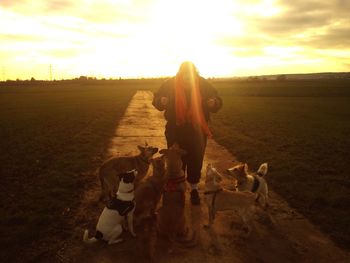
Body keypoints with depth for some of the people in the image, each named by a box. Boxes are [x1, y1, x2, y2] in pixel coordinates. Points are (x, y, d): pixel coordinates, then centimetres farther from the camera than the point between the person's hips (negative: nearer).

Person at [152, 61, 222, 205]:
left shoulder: (204, 84, -5)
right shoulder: (170, 84, -6)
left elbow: (217, 100, 4)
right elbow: (156, 99, 3)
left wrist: (213, 103, -20)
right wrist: (161, 101, -21)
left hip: (198, 130, 0)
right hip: (175, 130, 0)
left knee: (196, 160, 9)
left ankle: (194, 189, 28)